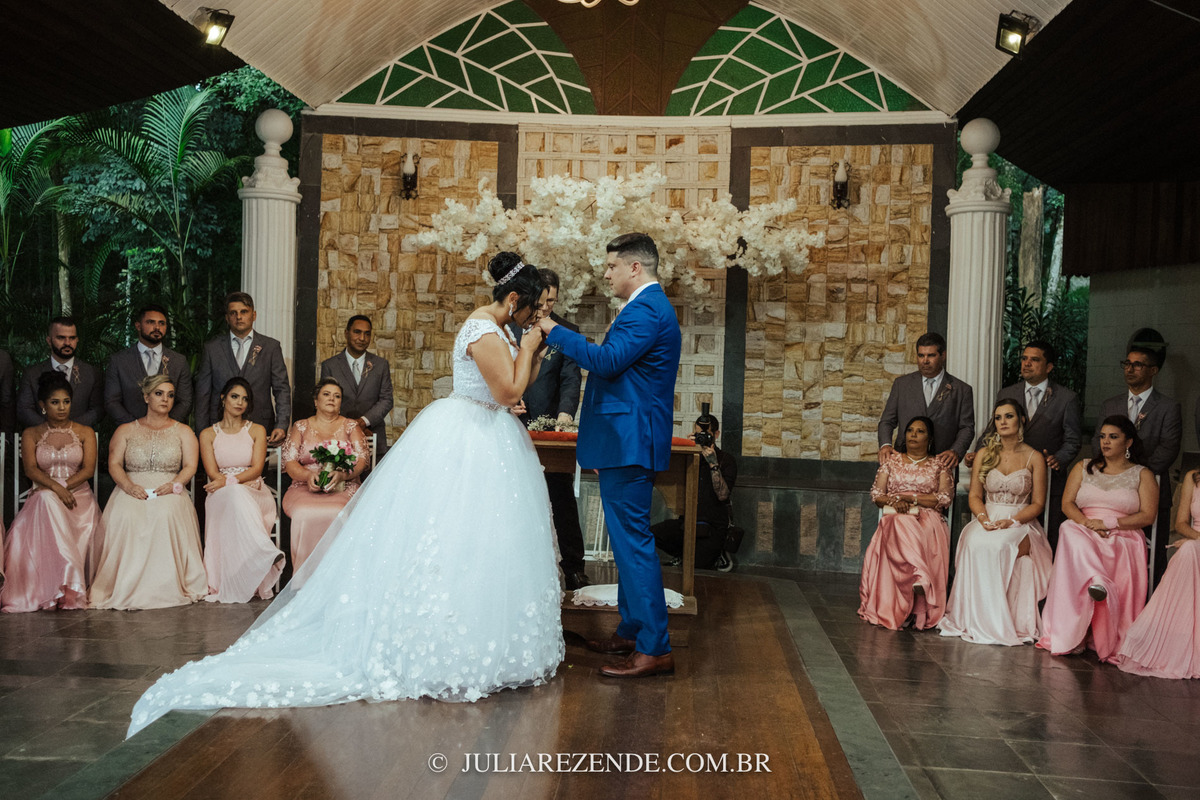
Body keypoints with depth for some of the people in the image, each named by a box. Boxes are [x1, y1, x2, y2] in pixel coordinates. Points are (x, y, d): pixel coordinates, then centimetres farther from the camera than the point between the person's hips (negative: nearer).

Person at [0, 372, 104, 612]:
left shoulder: (85, 433, 14)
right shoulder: (31, 435, 14)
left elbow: (88, 469, 1)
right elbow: (31, 469, -2)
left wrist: (64, 486, -16)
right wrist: (56, 488, -20)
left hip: (79, 496, 0)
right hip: (44, 499, 0)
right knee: (47, 500, -37)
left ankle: (67, 588, -34)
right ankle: (69, 586, -42)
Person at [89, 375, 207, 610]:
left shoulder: (183, 431, 18)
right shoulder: (125, 431, 18)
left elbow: (190, 466, 6)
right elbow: (114, 464, 6)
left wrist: (174, 485, -14)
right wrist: (129, 486, -14)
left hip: (168, 491, -1)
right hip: (132, 490, 1)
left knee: (166, 515, -36)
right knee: (126, 517, -34)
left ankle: (166, 586, -31)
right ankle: (127, 584, -28)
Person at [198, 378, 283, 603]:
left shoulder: (257, 431, 13)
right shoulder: (208, 434, 13)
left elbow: (256, 469, 0)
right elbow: (213, 474, 2)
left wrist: (229, 481, -17)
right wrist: (242, 484, -13)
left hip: (254, 495, 0)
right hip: (221, 498, 0)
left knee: (236, 494, -38)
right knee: (236, 496, -38)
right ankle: (267, 553, -61)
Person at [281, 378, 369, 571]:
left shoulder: (351, 426, 17)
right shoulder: (300, 427, 17)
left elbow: (362, 459, 4)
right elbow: (289, 461, 7)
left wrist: (342, 474, -16)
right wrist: (308, 475, -15)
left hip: (343, 488, 0)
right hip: (305, 488, 1)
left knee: (338, 514, -35)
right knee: (304, 515, -34)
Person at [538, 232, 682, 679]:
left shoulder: (645, 309, -15)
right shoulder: (651, 306, 20)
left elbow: (606, 361, -25)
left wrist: (555, 331, -16)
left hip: (628, 441, -11)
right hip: (630, 441, 11)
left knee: (632, 540, -10)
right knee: (629, 540, 16)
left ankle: (654, 649, -6)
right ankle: (631, 633, 26)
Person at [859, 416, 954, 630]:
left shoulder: (939, 465, 15)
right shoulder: (892, 460, 20)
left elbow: (945, 499, 1)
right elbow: (876, 494, 13)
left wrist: (910, 497, -6)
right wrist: (894, 501, -8)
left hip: (929, 519, -1)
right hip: (895, 518, 1)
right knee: (902, 527, -36)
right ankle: (920, 579, -44)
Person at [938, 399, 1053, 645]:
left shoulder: (1034, 457, 4)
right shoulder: (984, 454, 12)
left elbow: (1037, 503, 1)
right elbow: (975, 496, 10)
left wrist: (1011, 521, -15)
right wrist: (983, 518, -12)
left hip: (1020, 522, -2)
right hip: (987, 521, 2)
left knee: (997, 545, -35)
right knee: (975, 543, -33)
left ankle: (1001, 621, -24)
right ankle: (976, 620, -26)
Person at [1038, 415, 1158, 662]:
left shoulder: (1142, 475, 12)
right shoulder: (1083, 468, 19)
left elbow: (1148, 515, -1)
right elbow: (1067, 504, 9)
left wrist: (1108, 523, -14)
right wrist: (1086, 523, -12)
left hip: (1123, 538, -1)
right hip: (1083, 534, 2)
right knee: (1070, 532, -35)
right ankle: (1097, 583, -51)